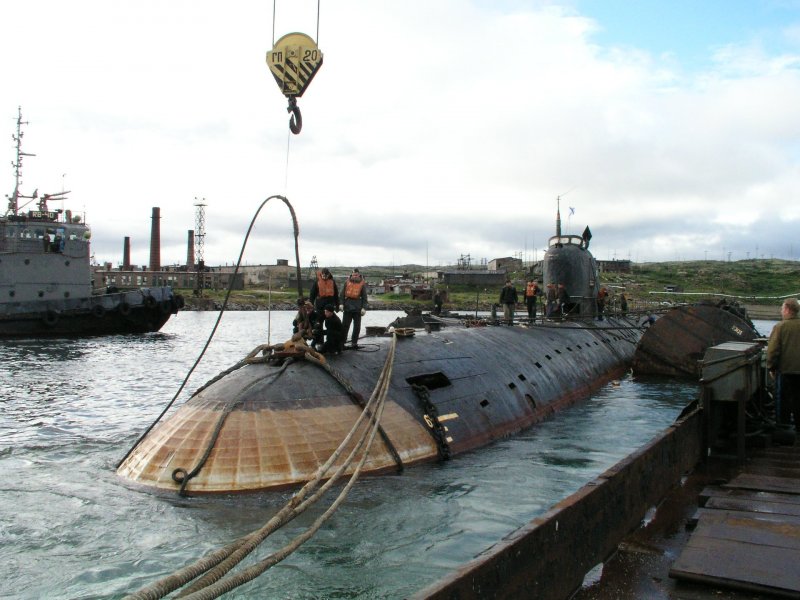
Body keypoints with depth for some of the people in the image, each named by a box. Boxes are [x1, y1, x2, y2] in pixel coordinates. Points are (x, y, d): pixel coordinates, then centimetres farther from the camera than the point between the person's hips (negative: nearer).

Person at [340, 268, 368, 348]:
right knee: (345, 325, 3)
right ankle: (342, 341, 9)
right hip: (348, 306, 0)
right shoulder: (347, 282, 6)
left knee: (357, 326, 6)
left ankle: (354, 342, 15)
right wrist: (341, 303, -3)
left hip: (357, 308, 0)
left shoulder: (362, 283, 3)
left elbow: (364, 297, 3)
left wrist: (364, 308, -5)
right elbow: (342, 293, 8)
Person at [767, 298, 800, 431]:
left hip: (784, 370, -4)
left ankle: (783, 426, 13)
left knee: (784, 399, 7)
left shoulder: (780, 327, -13)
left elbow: (772, 350, -14)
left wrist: (771, 367, -3)